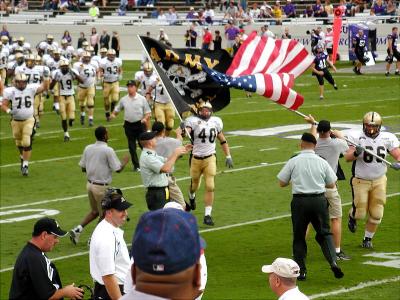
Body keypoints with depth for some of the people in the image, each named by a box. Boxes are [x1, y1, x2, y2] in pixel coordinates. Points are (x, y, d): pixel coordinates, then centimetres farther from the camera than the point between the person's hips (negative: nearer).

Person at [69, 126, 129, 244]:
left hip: (90, 184, 7)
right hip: (102, 187, -6)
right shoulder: (108, 151, -16)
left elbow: (83, 168, 8)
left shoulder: (88, 148, 2)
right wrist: (125, 161, 6)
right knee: (104, 214, 10)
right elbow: (118, 169, -13)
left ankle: (77, 230, 8)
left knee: (94, 211, 21)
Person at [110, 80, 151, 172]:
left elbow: (148, 112, 2)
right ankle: (136, 166, 12)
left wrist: (145, 118, -18)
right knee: (132, 146, 4)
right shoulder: (123, 99, 5)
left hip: (140, 124, -2)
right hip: (129, 125, 3)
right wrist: (113, 115, -8)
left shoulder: (142, 99, -1)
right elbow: (117, 109, 13)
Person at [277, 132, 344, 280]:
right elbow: (331, 185, 7)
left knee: (299, 236, 10)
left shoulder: (293, 162, -4)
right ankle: (333, 261, -7)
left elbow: (282, 183, 1)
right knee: (324, 233, 12)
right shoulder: (322, 162, 0)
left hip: (299, 201, -1)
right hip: (319, 200, 1)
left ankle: (301, 270, 9)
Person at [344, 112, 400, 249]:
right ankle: (352, 217, 37)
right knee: (360, 213, 0)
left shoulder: (387, 138, -6)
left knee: (376, 214, 4)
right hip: (361, 180, -3)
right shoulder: (356, 137, -16)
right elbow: (347, 157, -23)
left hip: (379, 180, 3)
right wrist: (355, 153, -45)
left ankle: (368, 238, 26)